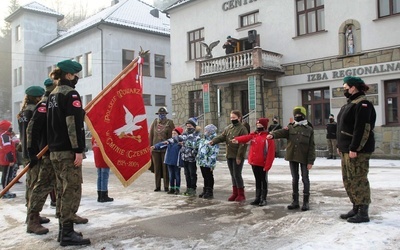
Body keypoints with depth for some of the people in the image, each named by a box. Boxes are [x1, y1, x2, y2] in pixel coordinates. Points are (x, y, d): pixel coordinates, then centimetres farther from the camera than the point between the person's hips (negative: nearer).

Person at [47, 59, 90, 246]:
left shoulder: (52, 95, 17)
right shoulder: (71, 94, -11)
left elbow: (52, 123, 18)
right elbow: (74, 124, -19)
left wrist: (53, 145, 19)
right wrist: (78, 150, -20)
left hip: (54, 150, 9)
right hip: (68, 150, -9)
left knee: (63, 190, 14)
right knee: (72, 190, -6)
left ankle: (63, 229, 21)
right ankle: (67, 233, -4)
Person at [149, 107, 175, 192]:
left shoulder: (169, 123, 0)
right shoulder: (155, 122, 9)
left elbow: (172, 135, -2)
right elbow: (151, 135, 10)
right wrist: (150, 146, 5)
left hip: (165, 149, -3)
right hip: (155, 148, 3)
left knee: (165, 168, 0)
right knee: (157, 168, 7)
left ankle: (166, 186, 8)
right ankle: (157, 186, 16)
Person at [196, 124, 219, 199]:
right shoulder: (204, 139, 15)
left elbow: (214, 153, -18)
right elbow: (200, 149, 25)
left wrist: (212, 164, -21)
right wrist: (198, 158, 23)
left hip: (208, 163, -8)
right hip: (202, 162, 8)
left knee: (209, 177, 2)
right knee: (205, 177, 16)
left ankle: (210, 192, 10)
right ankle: (205, 191, 25)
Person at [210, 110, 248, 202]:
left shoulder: (242, 129, -10)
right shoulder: (228, 128, 12)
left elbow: (243, 144, -15)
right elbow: (222, 137, 3)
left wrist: (239, 156, -19)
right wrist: (213, 141, -15)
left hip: (238, 156, -7)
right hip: (229, 155, 7)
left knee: (237, 174, -4)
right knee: (233, 175, 13)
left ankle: (241, 194, 9)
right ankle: (235, 193, 23)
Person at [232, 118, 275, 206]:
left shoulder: (268, 137, -10)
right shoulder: (253, 135, 8)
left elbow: (271, 153, -13)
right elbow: (246, 138, -12)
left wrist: (267, 165, -17)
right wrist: (237, 140, -33)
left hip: (263, 164, -6)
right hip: (254, 163, 6)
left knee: (264, 181, 6)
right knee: (257, 180, 15)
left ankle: (263, 199, 14)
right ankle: (257, 198, 22)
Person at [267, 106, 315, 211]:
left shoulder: (309, 129, -2)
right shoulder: (290, 127, 5)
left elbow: (311, 146, -4)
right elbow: (282, 132, -14)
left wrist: (310, 161, -9)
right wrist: (272, 134, -37)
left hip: (304, 158, -3)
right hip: (292, 157, 3)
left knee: (305, 179, 6)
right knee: (294, 179, 11)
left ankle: (306, 201, 15)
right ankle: (295, 201, 20)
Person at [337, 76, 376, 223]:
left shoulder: (362, 104, -14)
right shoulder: (350, 103, 18)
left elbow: (361, 129, -22)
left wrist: (354, 149, -24)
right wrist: (340, 145, 19)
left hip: (358, 150, -11)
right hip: (346, 149, 11)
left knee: (358, 180, -6)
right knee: (348, 180, 15)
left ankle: (363, 213, 3)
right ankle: (356, 208, 25)